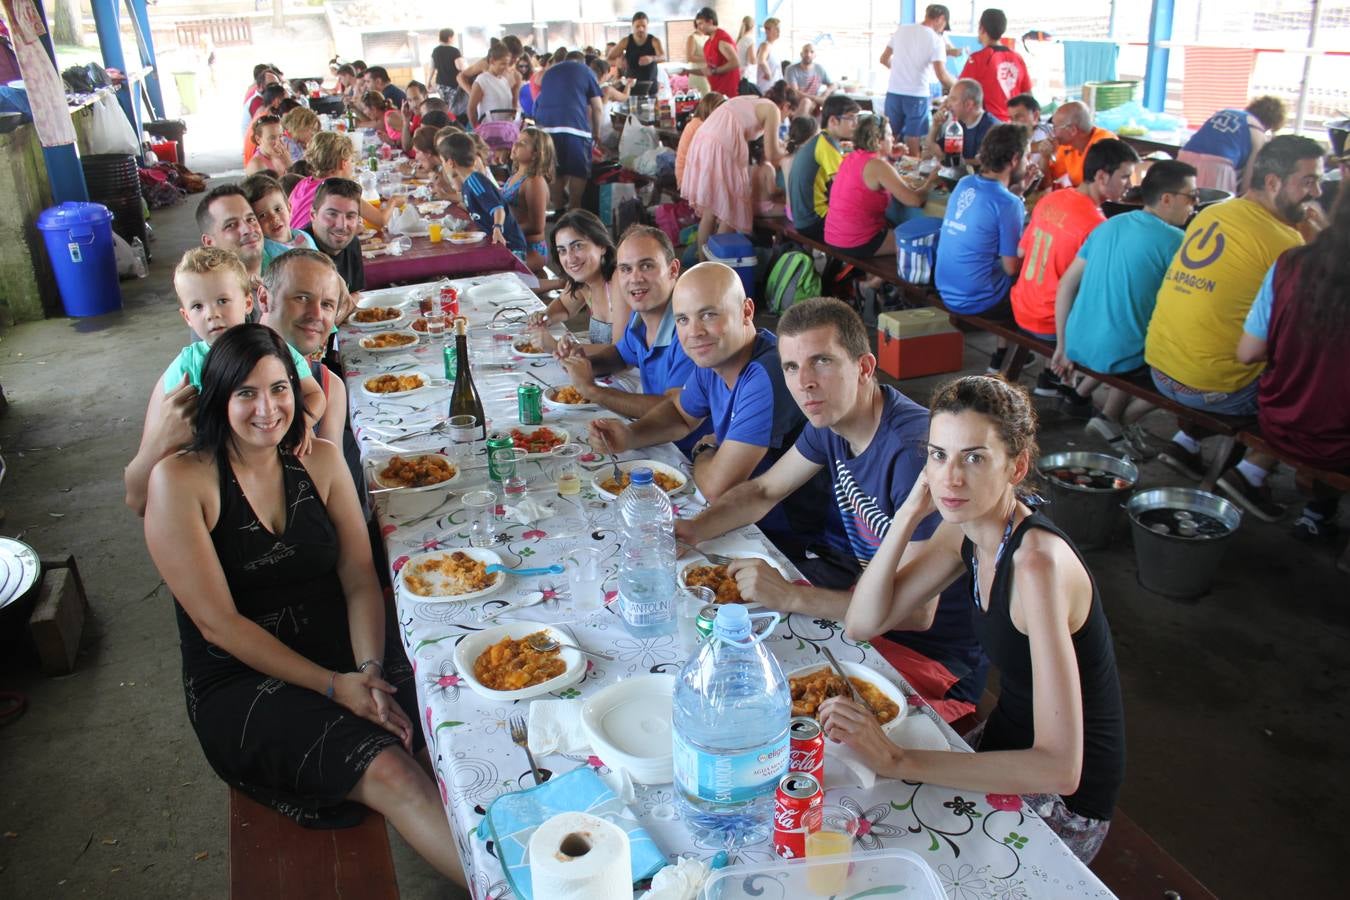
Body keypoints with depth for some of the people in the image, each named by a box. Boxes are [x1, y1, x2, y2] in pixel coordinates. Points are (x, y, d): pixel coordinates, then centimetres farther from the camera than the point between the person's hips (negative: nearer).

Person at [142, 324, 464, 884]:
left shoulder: (320, 461, 6)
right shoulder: (180, 481, -8)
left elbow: (360, 580, 2)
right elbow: (217, 622, -11)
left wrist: (369, 669, -17)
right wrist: (332, 685, -18)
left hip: (344, 648, 5)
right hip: (241, 680, -4)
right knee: (386, 771, -29)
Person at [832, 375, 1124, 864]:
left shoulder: (1037, 562, -31)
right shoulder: (964, 530, -7)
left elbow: (1059, 767, -34)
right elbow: (861, 625, -6)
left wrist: (898, 761, -37)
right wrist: (910, 512, -15)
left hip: (1061, 804, -7)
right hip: (1004, 743, 7)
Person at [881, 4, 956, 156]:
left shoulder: (901, 30, 7)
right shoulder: (935, 40, -7)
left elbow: (884, 59, 16)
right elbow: (942, 75, -14)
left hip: (893, 92, 4)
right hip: (916, 96, -4)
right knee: (913, 145, 2)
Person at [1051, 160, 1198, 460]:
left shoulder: (1110, 225, 10)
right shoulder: (1174, 241, -10)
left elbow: (1066, 285, 10)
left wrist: (1062, 346, 14)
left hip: (1078, 345, 7)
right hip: (1120, 355, -7)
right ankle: (1121, 420, 8)